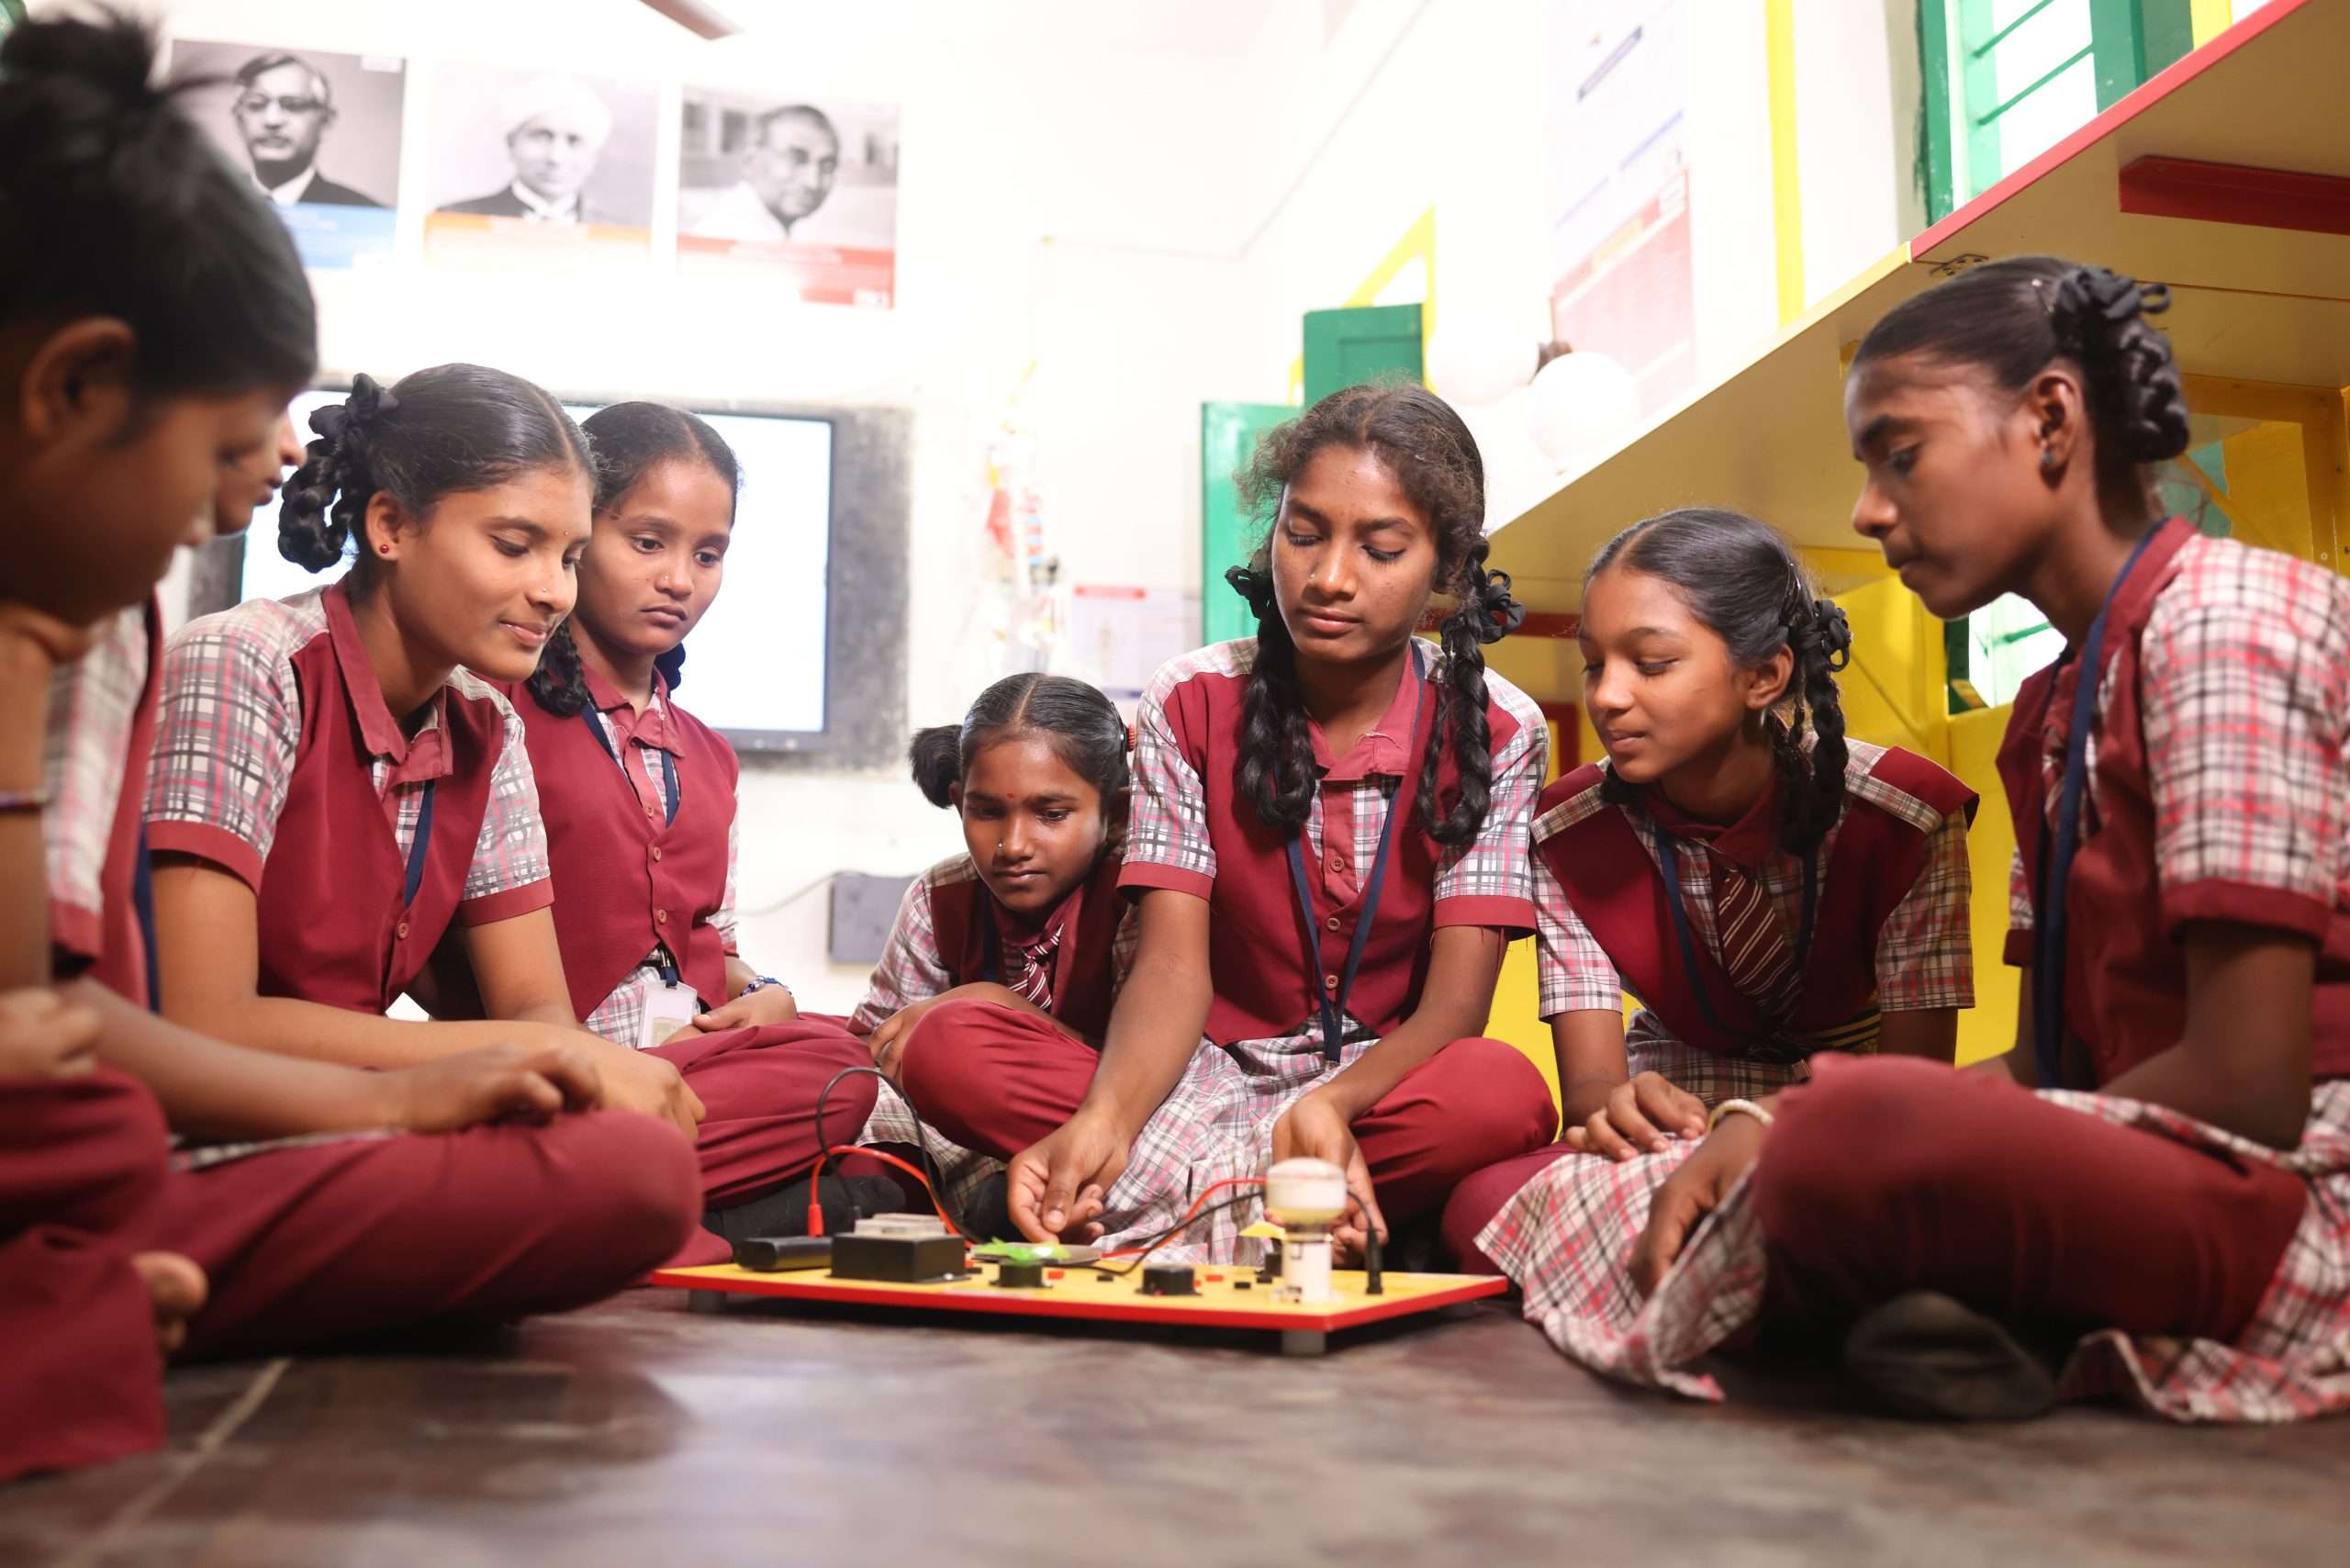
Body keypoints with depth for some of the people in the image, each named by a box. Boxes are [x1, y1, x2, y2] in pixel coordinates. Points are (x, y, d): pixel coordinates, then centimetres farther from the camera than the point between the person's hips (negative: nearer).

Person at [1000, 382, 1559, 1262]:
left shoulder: (1495, 732, -7)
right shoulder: (1191, 705, -4)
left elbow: (1457, 1000, -14)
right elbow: (1172, 966, -13)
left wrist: (1331, 1105, -36)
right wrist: (1105, 1120, -34)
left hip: (1388, 1084, 0)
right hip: (1211, 1078, 1)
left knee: (1504, 1096, -37)